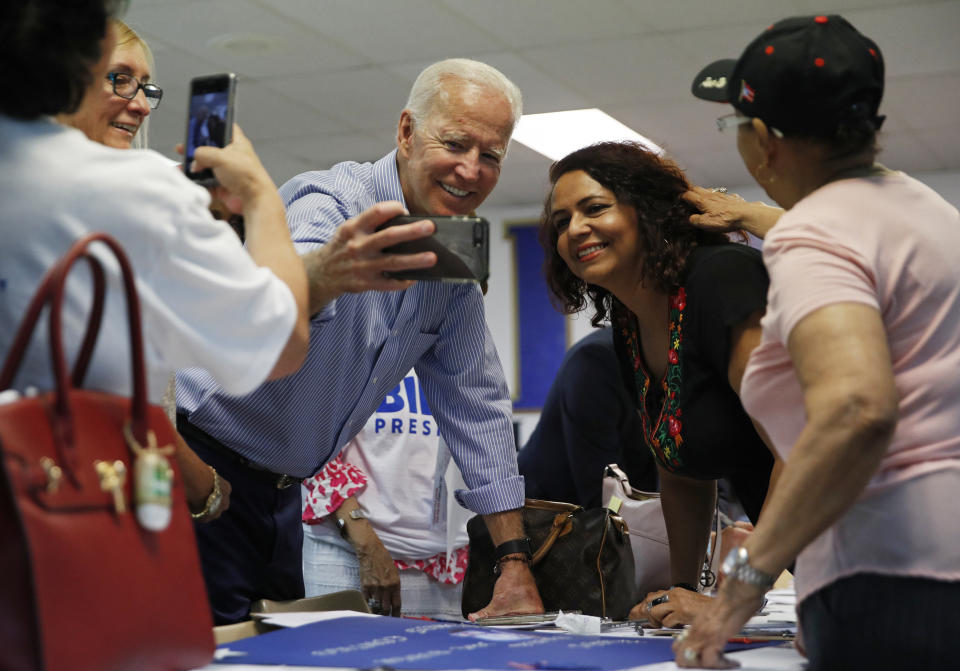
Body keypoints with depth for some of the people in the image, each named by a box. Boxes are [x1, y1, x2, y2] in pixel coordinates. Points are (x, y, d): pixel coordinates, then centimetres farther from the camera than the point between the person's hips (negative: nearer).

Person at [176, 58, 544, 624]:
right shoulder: (330, 202, -19)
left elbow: (475, 406, 5)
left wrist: (516, 561, 0)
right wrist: (324, 273, -68)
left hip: (283, 490, 7)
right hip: (206, 465, -7)